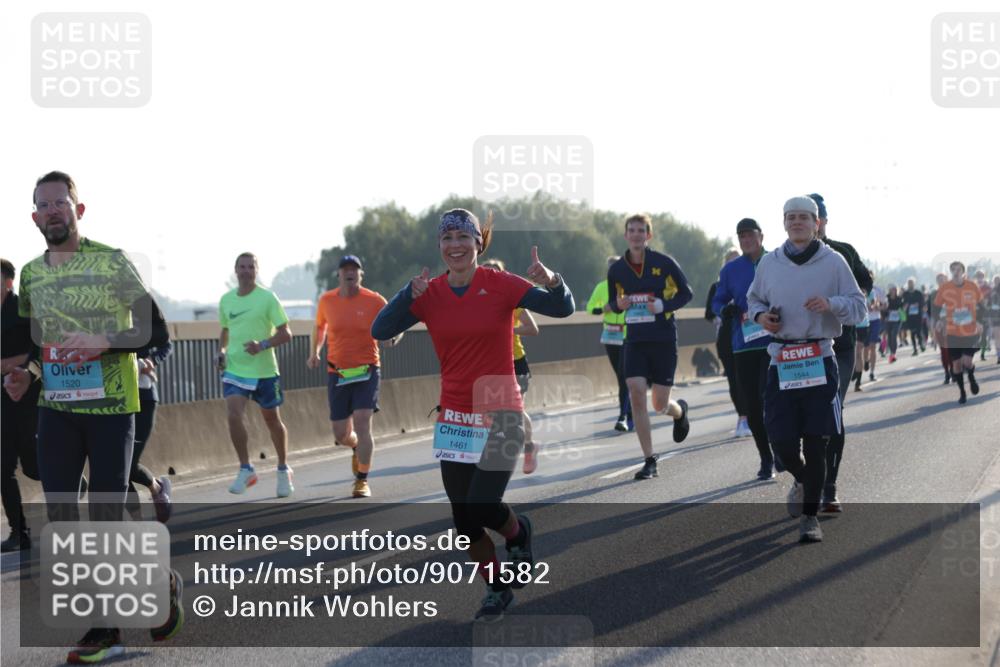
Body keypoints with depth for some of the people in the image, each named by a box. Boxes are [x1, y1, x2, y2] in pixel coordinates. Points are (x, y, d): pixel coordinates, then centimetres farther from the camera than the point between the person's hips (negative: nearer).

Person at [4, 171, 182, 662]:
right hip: (56, 409, 5)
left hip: (110, 406, -5)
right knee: (61, 520, -1)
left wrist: (104, 341, -21)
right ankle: (105, 631, 7)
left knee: (106, 519, -5)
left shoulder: (111, 262, -6)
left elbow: (156, 331, -6)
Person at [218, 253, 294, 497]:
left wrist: (263, 345, -23)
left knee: (272, 420, 10)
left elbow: (285, 333, -7)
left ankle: (283, 471, 29)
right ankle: (246, 470, -5)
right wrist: (222, 351, 4)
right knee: (234, 415, -18)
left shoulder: (268, 298, -6)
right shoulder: (226, 300, 7)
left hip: (264, 370, -2)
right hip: (234, 369, 2)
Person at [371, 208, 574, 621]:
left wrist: (552, 282, -32)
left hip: (500, 416, -4)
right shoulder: (429, 294, 0)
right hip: (454, 420, 4)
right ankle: (497, 589, 30)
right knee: (464, 523, 7)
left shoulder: (500, 285, -7)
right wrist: (409, 294, -22)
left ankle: (518, 533, 20)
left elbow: (562, 309, -12)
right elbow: (380, 331, -8)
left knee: (481, 509, -15)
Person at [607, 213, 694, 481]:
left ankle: (680, 411, 40)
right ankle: (649, 461, -6)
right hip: (635, 340, 2)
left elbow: (686, 293, 2)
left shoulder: (664, 263, -6)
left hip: (664, 339, -2)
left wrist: (664, 305, -16)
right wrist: (618, 305, -8)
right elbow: (613, 302, 16)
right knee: (636, 393, -15)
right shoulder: (616, 269, 3)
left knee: (660, 405, -1)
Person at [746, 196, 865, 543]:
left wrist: (831, 304, -16)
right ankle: (801, 479, 33)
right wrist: (760, 316, 1)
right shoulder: (769, 263, 8)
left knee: (815, 442, -3)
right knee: (781, 440, -2)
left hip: (819, 360, -2)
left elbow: (858, 306, 3)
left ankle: (810, 515, 9)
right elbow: (753, 299, 23)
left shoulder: (834, 262, 2)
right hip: (781, 361, 2)